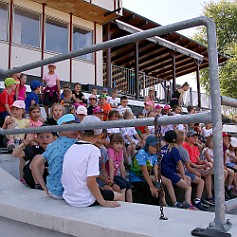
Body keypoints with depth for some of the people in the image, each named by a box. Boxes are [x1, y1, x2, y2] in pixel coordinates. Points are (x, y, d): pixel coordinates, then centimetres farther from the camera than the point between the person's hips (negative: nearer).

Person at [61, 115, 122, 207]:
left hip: (69, 199, 7)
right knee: (120, 196, 13)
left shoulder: (70, 149, 3)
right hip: (84, 202, -7)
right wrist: (103, 202, -14)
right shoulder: (93, 150, -17)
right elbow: (91, 181, -23)